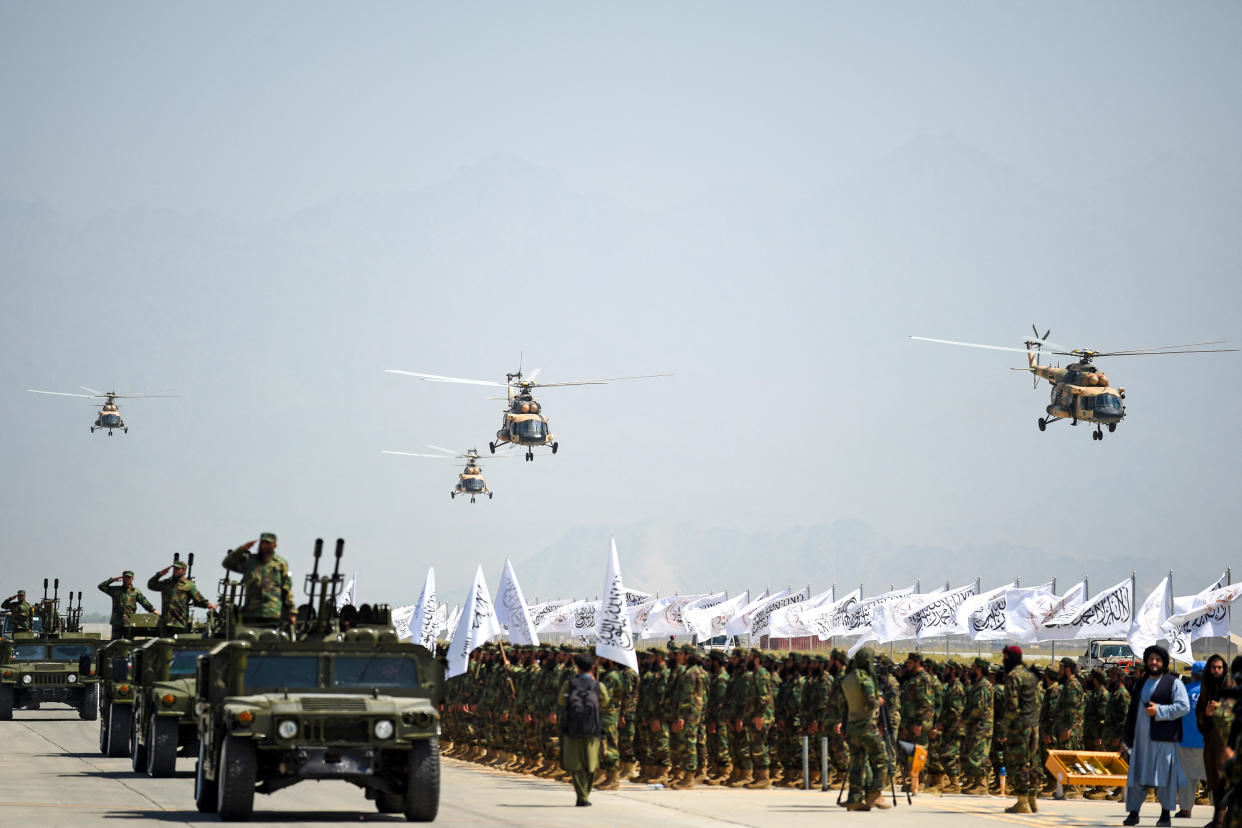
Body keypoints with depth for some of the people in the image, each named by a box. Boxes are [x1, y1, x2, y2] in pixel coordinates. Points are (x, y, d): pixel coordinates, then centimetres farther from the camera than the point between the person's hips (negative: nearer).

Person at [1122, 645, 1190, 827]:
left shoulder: (1173, 684, 3)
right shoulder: (1140, 684, 20)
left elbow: (1184, 707, -9)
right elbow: (1132, 711, 24)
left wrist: (1159, 711, -16)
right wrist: (1127, 736, 19)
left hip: (1163, 738, -5)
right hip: (1141, 738, 5)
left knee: (1164, 775, -3)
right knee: (1137, 776, 1)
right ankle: (1133, 812, 6)